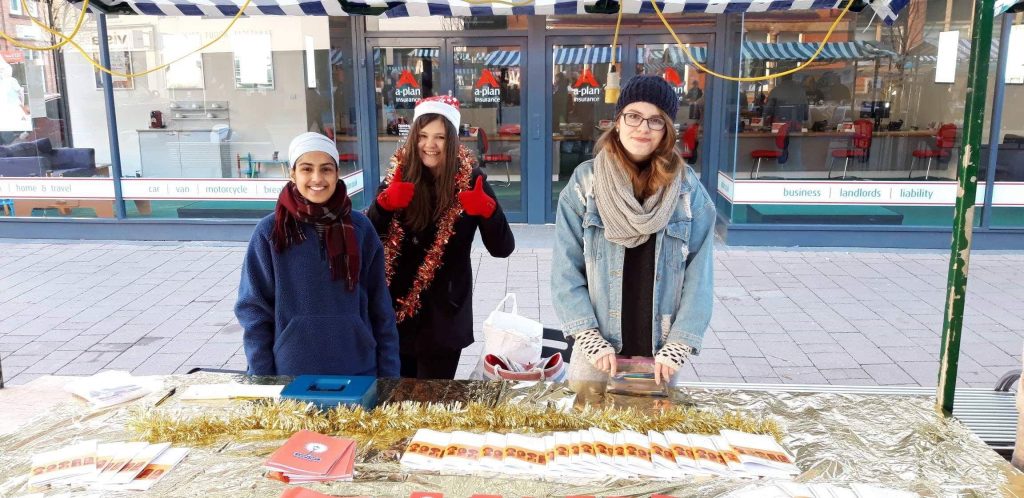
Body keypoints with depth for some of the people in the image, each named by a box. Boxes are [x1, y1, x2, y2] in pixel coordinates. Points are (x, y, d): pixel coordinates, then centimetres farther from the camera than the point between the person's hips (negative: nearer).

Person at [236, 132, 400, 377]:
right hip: (292, 372, -1)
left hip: (358, 370, 1)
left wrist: (389, 374, 1)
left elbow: (381, 308, 1)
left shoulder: (360, 228, -3)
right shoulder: (270, 232, -7)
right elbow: (253, 310, -2)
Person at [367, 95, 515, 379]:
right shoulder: (398, 177, -2)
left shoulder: (469, 180, -7)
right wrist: (385, 204, -25)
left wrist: (487, 210, -28)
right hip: (397, 307, 2)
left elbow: (502, 249, -11)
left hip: (444, 312, -2)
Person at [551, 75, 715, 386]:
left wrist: (677, 347, -10)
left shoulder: (688, 189, -2)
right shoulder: (585, 182, -4)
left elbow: (699, 276, -3)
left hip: (659, 354, 1)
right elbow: (566, 270, -6)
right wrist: (591, 341, -12)